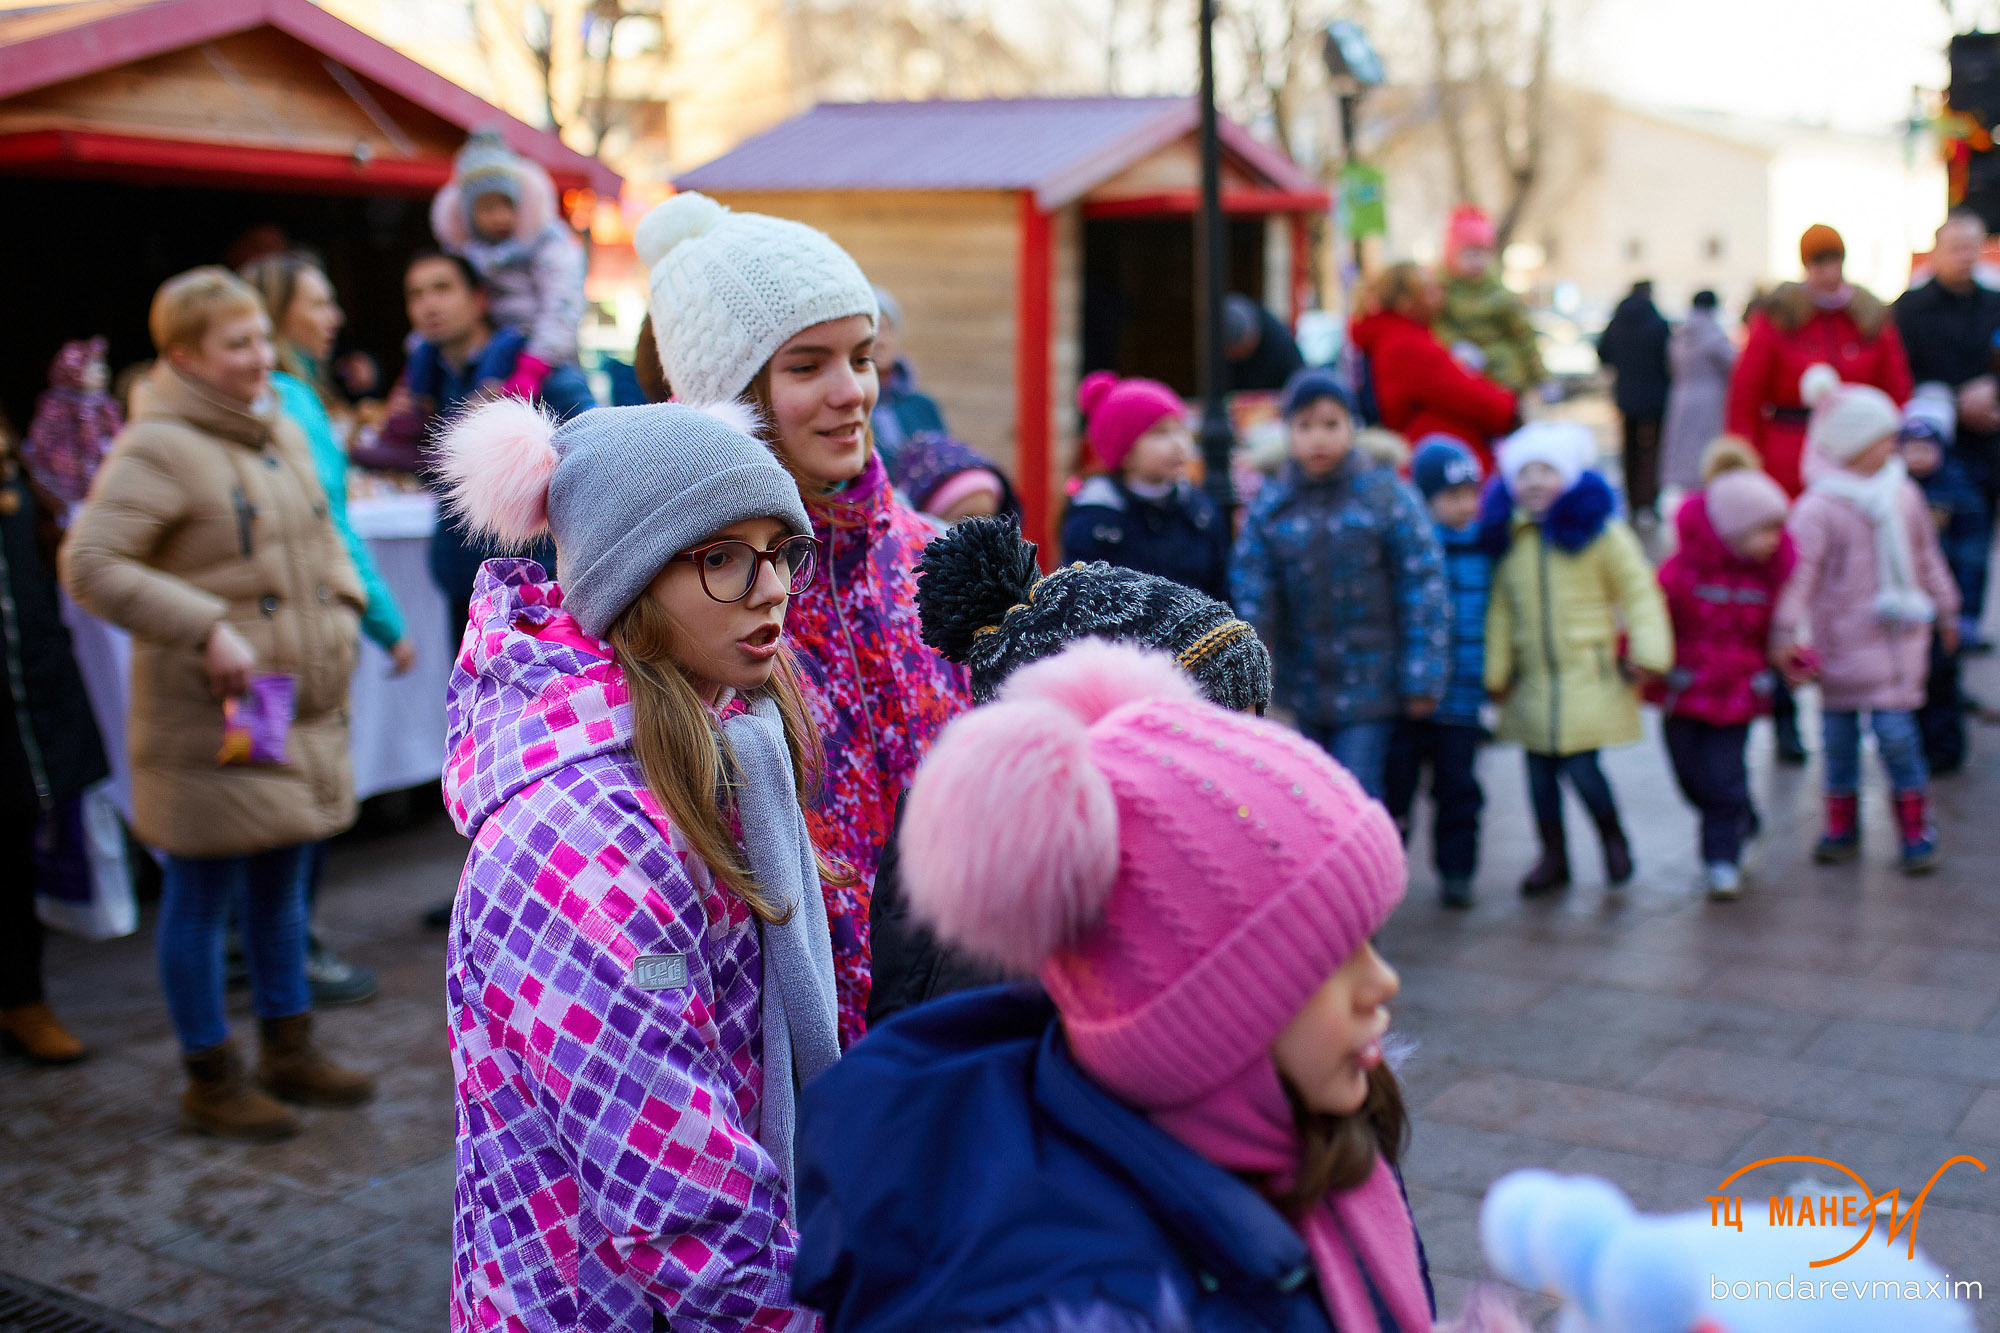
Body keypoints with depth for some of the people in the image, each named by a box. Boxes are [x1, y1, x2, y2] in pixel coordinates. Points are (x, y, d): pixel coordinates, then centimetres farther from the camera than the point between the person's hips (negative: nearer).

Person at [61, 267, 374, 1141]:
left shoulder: (282, 434, 11)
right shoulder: (158, 449, -14)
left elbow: (322, 541, 23)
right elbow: (89, 564, -20)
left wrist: (341, 617, 7)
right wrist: (205, 628, -24)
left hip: (303, 709, 8)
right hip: (210, 719, -8)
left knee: (283, 886, 18)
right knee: (203, 897, 5)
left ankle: (289, 1052, 32)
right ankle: (211, 1082, 17)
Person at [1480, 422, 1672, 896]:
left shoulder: (1600, 532, -6)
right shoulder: (1509, 539, 4)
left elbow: (1638, 592, -5)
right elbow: (1501, 609, 5)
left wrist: (1646, 654, -11)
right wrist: (1496, 670, 3)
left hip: (1591, 675, -4)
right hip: (1533, 679, 4)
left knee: (1581, 767, -8)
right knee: (1540, 769, 10)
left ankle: (1613, 838, 20)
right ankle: (1553, 857, 26)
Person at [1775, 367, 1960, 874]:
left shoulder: (1903, 495, 6)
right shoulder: (1818, 507, -12)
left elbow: (1926, 557, 19)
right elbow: (1798, 572, -16)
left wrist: (1945, 609, 26)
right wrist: (1785, 633, -21)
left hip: (1898, 639, 3)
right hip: (1842, 639, -2)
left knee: (1896, 731, -4)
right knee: (1839, 736, 6)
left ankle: (1916, 830, 10)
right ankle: (1842, 829, 21)